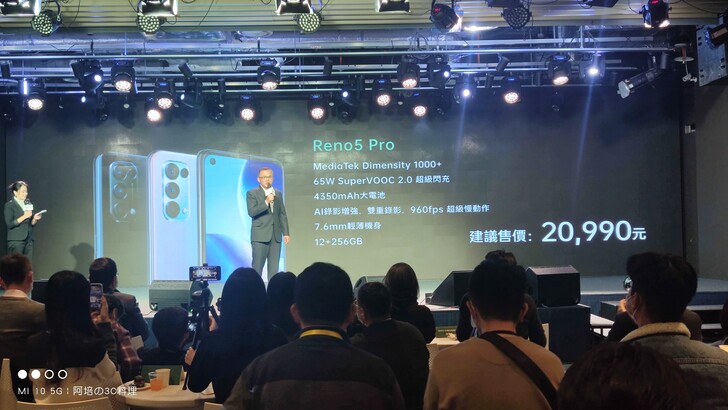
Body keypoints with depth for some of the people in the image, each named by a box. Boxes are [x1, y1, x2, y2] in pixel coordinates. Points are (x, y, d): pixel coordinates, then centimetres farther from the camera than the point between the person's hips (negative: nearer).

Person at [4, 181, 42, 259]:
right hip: (16, 241, -5)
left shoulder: (28, 203, 14)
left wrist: (35, 219, -2)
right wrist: (24, 217, -16)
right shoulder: (9, 205, -2)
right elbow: (9, 224, -11)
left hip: (29, 240, 5)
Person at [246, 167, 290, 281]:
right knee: (257, 268, -4)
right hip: (260, 236, -4)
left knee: (274, 269, 4)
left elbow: (282, 214, 15)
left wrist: (286, 233, 9)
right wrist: (266, 202, -21)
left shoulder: (278, 193, 14)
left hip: (275, 236, 4)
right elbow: (251, 212, -13)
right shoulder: (252, 193, 0)